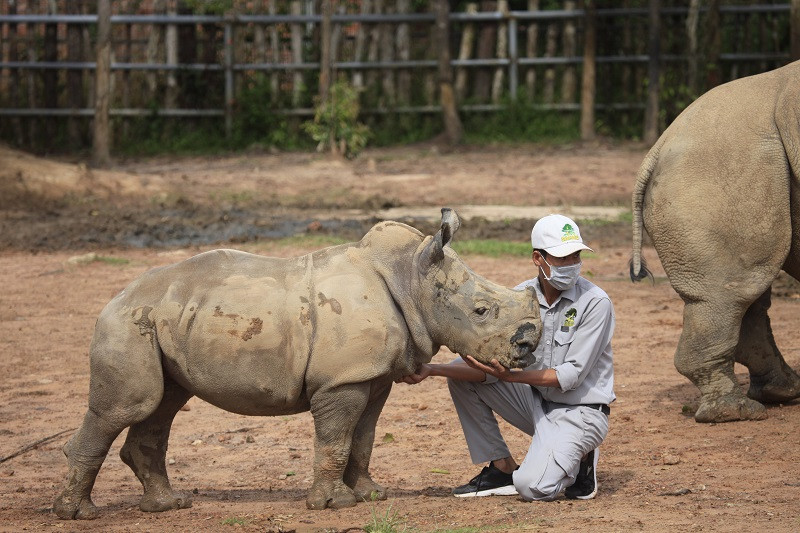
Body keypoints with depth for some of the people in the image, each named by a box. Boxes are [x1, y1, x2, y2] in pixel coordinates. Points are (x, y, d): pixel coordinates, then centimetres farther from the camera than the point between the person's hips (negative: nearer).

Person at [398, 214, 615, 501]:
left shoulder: (595, 302, -18)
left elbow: (571, 375, -22)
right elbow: (490, 367, -4)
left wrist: (511, 375, -33)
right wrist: (431, 370, -16)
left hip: (580, 410, -6)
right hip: (536, 402, 6)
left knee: (533, 487, -28)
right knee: (461, 377, -5)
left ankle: (580, 459, 7)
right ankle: (502, 468, 3)